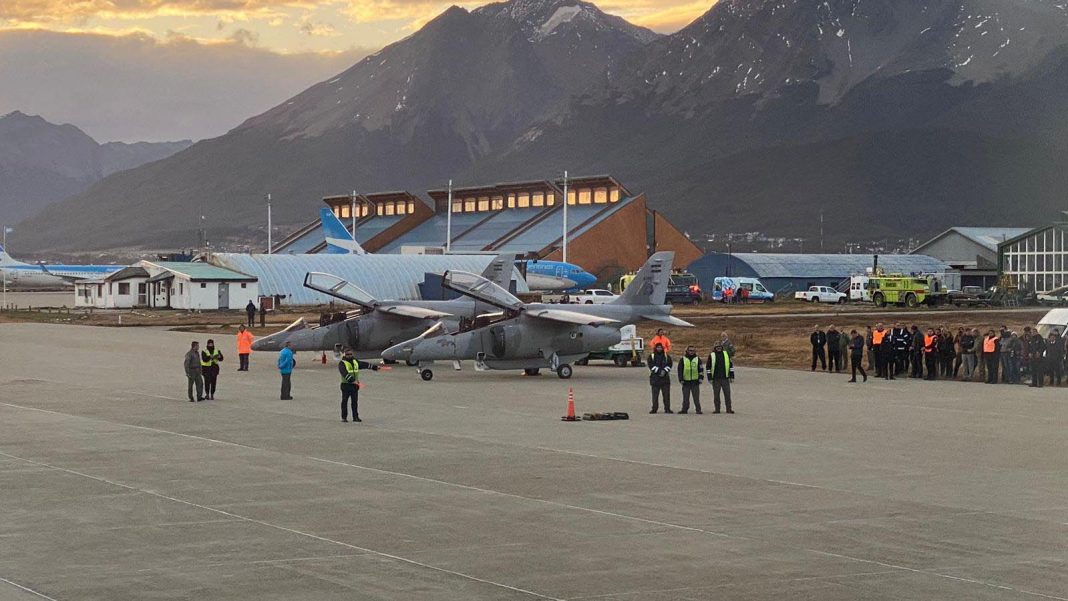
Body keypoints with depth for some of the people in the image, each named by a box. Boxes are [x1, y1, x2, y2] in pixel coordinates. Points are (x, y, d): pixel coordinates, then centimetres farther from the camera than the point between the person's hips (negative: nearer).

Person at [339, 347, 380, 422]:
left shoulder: (355, 362, 15)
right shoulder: (342, 363, -8)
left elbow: (365, 365, 23)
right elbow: (345, 374, -22)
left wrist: (374, 367, 25)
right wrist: (352, 380, -33)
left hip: (355, 385, 6)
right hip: (346, 385, -6)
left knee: (355, 402, 6)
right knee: (344, 401, -2)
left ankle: (355, 417, 10)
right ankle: (344, 417, 3)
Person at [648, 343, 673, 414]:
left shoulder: (667, 356, 11)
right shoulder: (651, 357, 5)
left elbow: (669, 365, 2)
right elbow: (651, 365, -7)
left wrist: (664, 371, -15)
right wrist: (659, 371, -16)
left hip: (665, 377, 1)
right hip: (655, 378, -1)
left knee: (666, 394, 0)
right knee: (655, 395, 0)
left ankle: (667, 409, 4)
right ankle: (654, 409, 6)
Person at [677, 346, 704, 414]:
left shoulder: (697, 359, 8)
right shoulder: (683, 359, 7)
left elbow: (701, 369, 9)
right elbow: (680, 370, 6)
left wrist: (701, 378, -1)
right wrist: (681, 379, -1)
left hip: (695, 381, -1)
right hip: (686, 381, 1)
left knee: (696, 397, -3)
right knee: (685, 397, 4)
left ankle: (698, 409, 0)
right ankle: (684, 409, 10)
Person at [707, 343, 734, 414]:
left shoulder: (726, 354, 9)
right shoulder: (711, 356, 2)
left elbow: (730, 366, 13)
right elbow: (708, 367, 2)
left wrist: (732, 376, 7)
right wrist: (710, 378, -4)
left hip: (725, 378, 1)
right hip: (716, 379, -1)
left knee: (727, 394, 0)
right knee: (716, 394, 2)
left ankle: (729, 409, 4)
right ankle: (716, 409, 9)